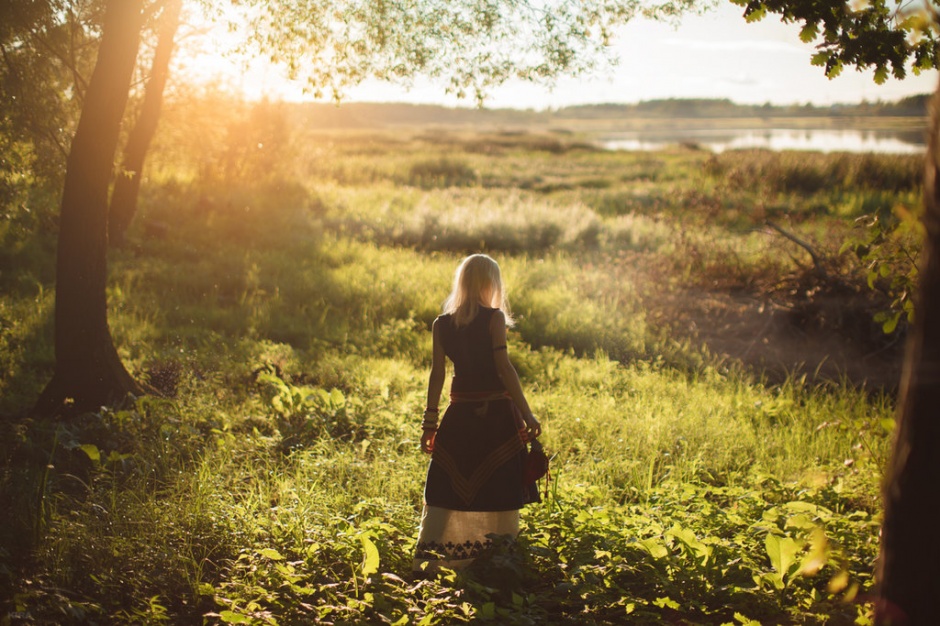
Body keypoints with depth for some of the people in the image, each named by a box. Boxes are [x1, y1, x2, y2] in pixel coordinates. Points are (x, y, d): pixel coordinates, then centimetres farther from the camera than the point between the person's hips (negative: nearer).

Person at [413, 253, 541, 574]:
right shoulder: (494, 318, -7)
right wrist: (527, 414, -11)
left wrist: (430, 422, 8)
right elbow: (504, 367, -13)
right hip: (496, 414, -3)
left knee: (448, 490, 8)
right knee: (499, 493, 7)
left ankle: (428, 563, 5)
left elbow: (437, 374, 2)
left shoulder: (441, 325, 3)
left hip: (460, 415, 3)